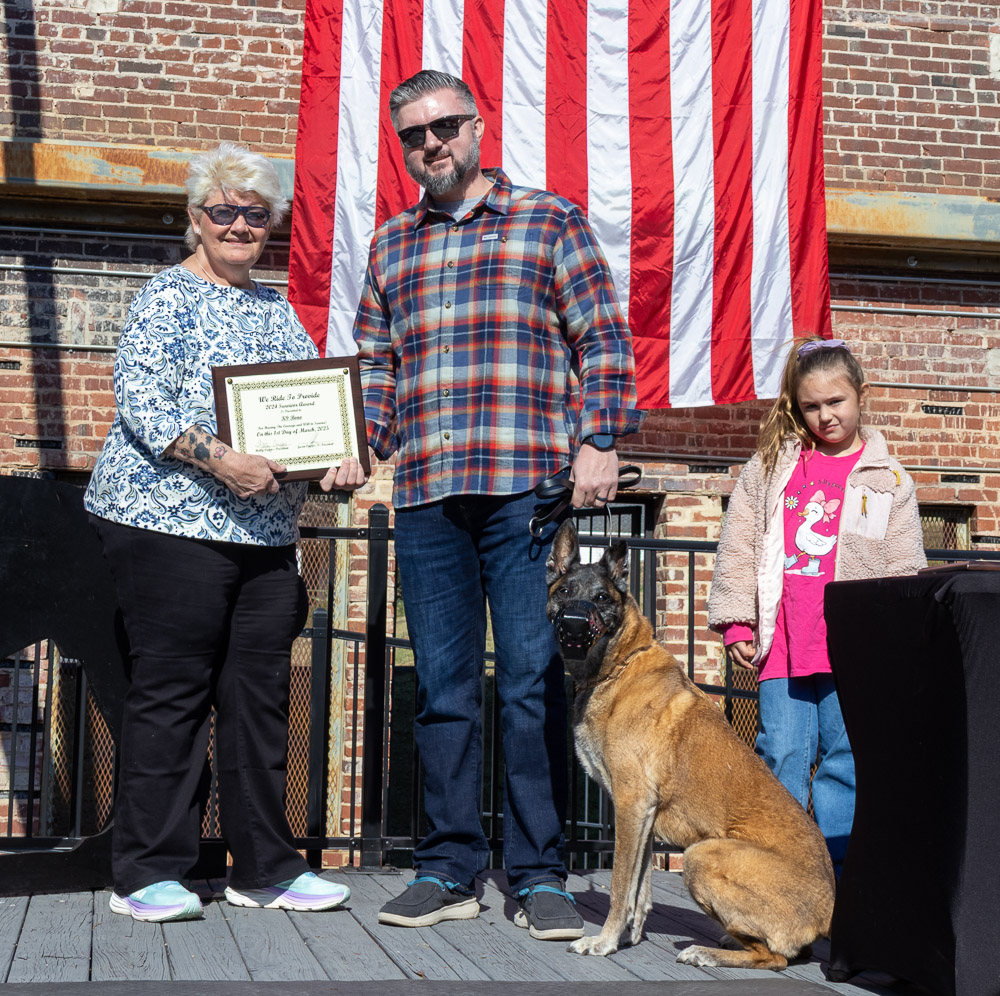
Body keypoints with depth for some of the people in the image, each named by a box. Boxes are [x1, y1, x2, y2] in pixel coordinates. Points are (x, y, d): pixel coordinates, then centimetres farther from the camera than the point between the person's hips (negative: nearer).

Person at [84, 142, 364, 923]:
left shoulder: (276, 308, 19)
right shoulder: (167, 297, -2)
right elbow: (141, 403, -12)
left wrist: (343, 453, -4)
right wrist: (216, 459, -25)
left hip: (267, 529, 7)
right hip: (170, 522, -7)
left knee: (261, 692, 8)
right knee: (171, 690, -3)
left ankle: (266, 867, 16)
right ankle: (149, 873, 5)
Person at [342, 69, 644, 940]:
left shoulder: (551, 221, 8)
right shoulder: (391, 244, 20)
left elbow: (603, 339, 3)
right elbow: (374, 363, 21)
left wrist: (598, 443, -8)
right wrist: (358, 443, 4)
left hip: (530, 487, -4)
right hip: (425, 493, 4)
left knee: (534, 683, -3)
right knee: (443, 688, 6)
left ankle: (539, 876, 4)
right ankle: (448, 871, 13)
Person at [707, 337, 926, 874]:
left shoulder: (887, 478, 8)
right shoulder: (768, 468, 11)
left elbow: (905, 570, 7)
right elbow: (737, 550, 11)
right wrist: (736, 623, 4)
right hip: (784, 644, 1)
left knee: (845, 763, 1)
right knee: (782, 759, 0)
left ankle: (835, 879, 9)